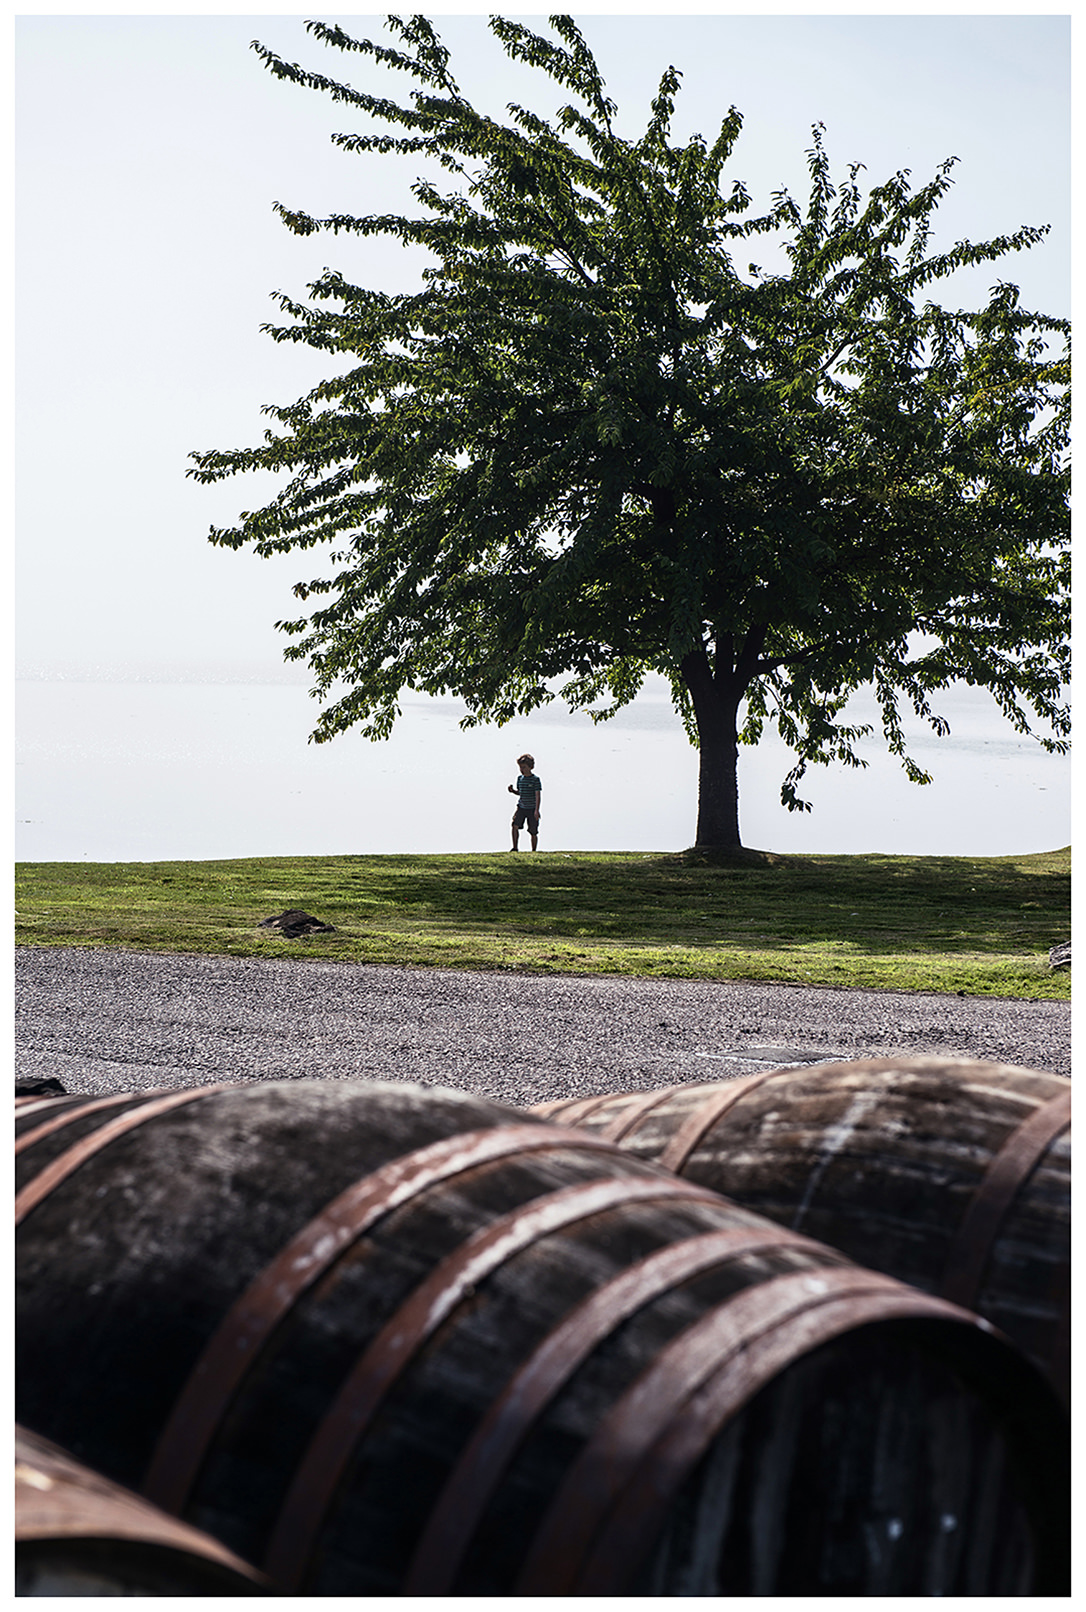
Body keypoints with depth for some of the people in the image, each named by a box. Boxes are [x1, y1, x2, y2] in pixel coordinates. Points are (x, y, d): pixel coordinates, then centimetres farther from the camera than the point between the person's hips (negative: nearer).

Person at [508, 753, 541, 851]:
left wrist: (536, 810, -15)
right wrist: (513, 791, -2)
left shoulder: (535, 779, -9)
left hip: (532, 809, -4)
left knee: (533, 832, 1)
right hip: (521, 807, 4)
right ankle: (515, 848, -9)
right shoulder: (520, 778, 8)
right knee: (515, 825, -15)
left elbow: (538, 795, -10)